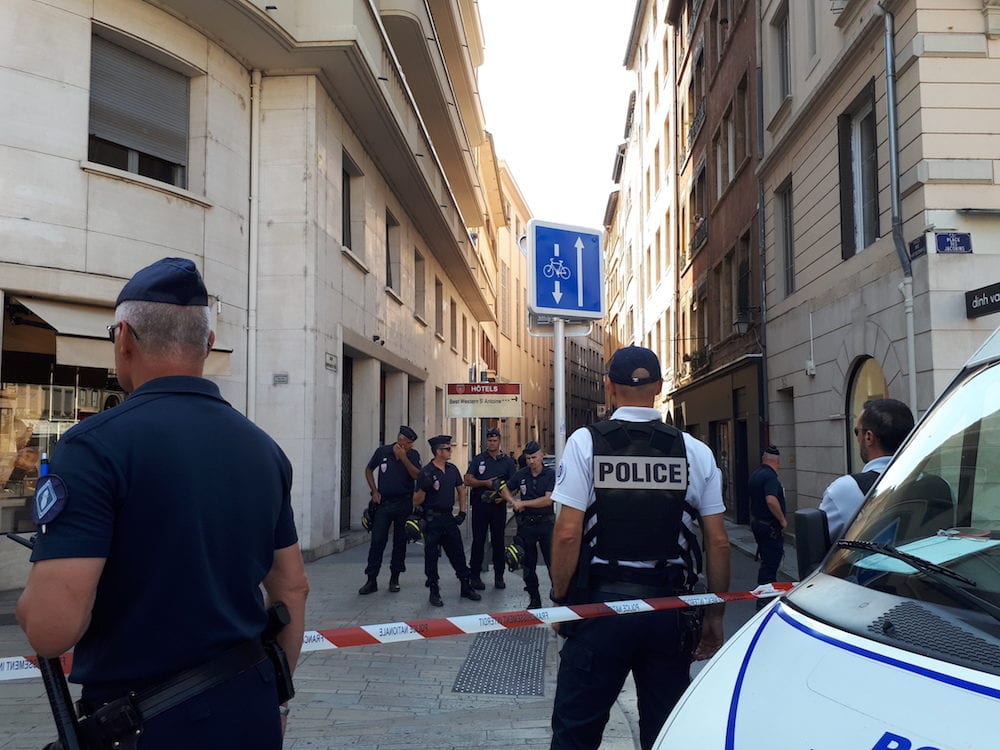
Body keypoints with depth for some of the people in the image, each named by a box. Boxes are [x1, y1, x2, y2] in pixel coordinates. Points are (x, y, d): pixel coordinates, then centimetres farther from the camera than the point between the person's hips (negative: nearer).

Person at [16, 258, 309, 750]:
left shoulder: (95, 444, -17)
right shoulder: (264, 449, 1)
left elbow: (51, 626, -24)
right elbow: (292, 589, 8)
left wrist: (31, 601, -2)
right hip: (250, 709, 6)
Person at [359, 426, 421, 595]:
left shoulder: (413, 455, 0)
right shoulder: (382, 451, 0)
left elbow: (417, 476, -14)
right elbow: (369, 470, 14)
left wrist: (404, 458, -21)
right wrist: (374, 491, 6)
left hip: (404, 504, 1)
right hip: (383, 503, 0)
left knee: (400, 542, 6)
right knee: (377, 541, -4)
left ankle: (394, 579, 18)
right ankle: (371, 580, 0)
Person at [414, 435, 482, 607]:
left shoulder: (452, 469, 6)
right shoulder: (426, 472, -11)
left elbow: (461, 490, 19)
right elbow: (416, 501, -10)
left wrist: (462, 512, 11)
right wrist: (424, 488, -29)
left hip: (448, 518, 5)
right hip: (431, 520, -5)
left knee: (458, 553, 9)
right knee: (431, 555, 3)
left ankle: (466, 586, 21)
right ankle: (434, 591, 14)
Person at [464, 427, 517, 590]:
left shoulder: (508, 461, 8)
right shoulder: (478, 460, 6)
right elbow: (468, 480, -1)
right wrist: (485, 483, -14)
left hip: (499, 504, 1)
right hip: (480, 504, -1)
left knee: (498, 541, 7)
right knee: (478, 540, 2)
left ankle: (499, 576, 16)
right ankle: (475, 575, 9)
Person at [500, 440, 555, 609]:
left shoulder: (551, 474, -7)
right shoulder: (521, 474, 5)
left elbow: (548, 500, -17)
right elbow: (506, 490, 18)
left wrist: (523, 503, -12)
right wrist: (513, 502, -4)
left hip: (546, 523, -4)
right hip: (526, 524, 4)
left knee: (553, 562, -4)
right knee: (528, 565, 10)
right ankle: (534, 600, 22)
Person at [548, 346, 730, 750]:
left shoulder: (586, 442, -6)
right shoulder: (694, 451, 1)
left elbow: (568, 533, -11)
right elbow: (718, 542, 3)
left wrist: (560, 599, 2)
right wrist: (715, 615, 13)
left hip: (601, 603, -2)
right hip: (670, 609, 3)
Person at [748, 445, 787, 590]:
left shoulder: (755, 474, 11)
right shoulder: (770, 476, -19)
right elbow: (771, 500, -31)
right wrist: (782, 520, -20)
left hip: (756, 522, 10)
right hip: (770, 526, -10)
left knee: (766, 560, 19)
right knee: (771, 562, -5)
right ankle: (764, 598, -4)